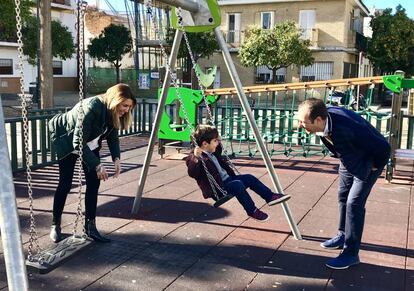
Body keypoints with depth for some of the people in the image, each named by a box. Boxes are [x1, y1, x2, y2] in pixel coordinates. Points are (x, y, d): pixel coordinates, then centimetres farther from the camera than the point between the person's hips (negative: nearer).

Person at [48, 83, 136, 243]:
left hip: (90, 143, 6)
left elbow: (113, 136, -6)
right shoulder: (92, 107, -38)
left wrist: (116, 158, -23)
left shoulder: (112, 112, -16)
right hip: (67, 140, -6)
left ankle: (90, 225, 4)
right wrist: (97, 165, -39)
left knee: (94, 182, -4)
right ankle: (55, 224, 16)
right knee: (65, 184, -2)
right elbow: (78, 142, -37)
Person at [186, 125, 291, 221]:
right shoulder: (194, 158, -15)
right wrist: (195, 158, -44)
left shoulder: (212, 152, 14)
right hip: (217, 189, -10)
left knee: (249, 178, 2)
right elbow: (192, 173, -32)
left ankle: (270, 196, 5)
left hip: (227, 179, 10)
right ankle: (252, 211, -17)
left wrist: (218, 143, 28)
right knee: (238, 185, -30)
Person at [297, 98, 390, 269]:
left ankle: (351, 253, -3)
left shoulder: (347, 128, -43)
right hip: (348, 161, 8)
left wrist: (375, 166, -15)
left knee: (354, 203, -12)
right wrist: (340, 157, 9)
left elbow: (383, 148, -32)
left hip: (368, 162, -8)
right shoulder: (322, 122, -20)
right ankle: (343, 236, 35)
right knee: (343, 197, 16)